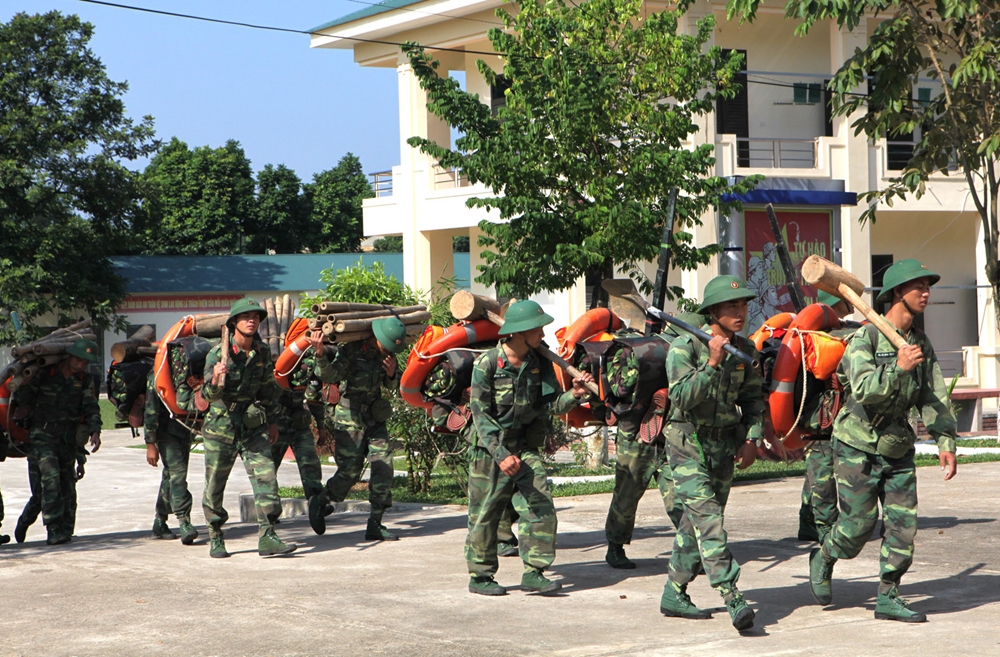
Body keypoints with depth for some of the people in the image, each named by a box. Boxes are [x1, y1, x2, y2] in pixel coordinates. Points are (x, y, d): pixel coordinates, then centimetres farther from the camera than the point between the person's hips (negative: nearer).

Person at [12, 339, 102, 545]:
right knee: (50, 478, -18)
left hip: (68, 437, 4)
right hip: (42, 434, -4)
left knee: (67, 482, 8)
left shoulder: (85, 380, 5)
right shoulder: (44, 373, -5)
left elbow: (91, 407, -2)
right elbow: (23, 393, 8)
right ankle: (54, 530, -22)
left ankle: (65, 530, 18)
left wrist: (95, 431, -16)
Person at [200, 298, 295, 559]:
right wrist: (215, 380, -40)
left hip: (252, 425, 3)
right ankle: (215, 539, 19)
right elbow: (209, 395, -19)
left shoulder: (262, 352, 1)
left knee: (266, 476, -10)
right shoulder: (217, 354, -13)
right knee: (215, 485, 5)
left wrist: (272, 420, 17)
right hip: (221, 424, -3)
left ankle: (267, 537, -11)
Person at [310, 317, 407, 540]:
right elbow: (330, 375, -27)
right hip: (350, 418, -6)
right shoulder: (350, 350, -15)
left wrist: (392, 374, -9)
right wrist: (320, 354, -45)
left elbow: (392, 386, 14)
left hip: (375, 417, 6)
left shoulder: (386, 353, 4)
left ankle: (375, 525, 2)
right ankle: (318, 503, 21)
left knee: (384, 467, -4)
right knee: (350, 471, -7)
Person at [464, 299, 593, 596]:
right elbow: (480, 414, -16)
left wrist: (574, 395, -23)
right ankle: (480, 576, 16)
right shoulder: (487, 364, -14)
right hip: (489, 448, -5)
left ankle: (533, 573, -1)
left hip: (524, 446, 5)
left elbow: (552, 404, -1)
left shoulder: (539, 364, 1)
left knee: (542, 503, -7)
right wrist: (501, 454, -24)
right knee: (485, 513, 2)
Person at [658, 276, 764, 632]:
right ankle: (732, 598, -24)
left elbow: (753, 398, 13)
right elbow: (682, 398, -22)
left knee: (696, 521, 11)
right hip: (688, 445, -6)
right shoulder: (685, 346, -13)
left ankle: (674, 594, 22)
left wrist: (752, 438, 0)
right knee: (708, 518, -16)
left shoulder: (744, 349, 5)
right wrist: (712, 364, -31)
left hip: (724, 446, 6)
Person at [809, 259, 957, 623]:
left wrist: (946, 442, -6)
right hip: (859, 447, -6)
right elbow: (863, 390, -29)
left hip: (898, 450, 6)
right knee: (859, 523, -3)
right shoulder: (865, 339, -15)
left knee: (903, 522, -1)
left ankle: (888, 597, 8)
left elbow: (935, 398, 4)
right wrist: (898, 369, -42)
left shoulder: (922, 345, 5)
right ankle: (823, 560, 27)